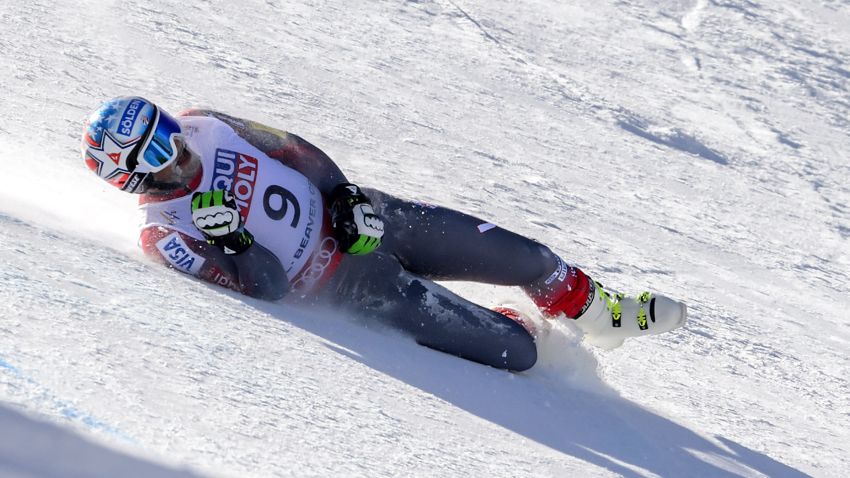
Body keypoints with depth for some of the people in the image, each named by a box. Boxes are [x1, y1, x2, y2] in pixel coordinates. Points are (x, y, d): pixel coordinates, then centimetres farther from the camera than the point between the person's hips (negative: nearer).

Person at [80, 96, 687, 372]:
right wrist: (229, 239, -35)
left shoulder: (202, 127, -6)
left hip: (339, 210, 6)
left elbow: (291, 148, 8)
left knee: (512, 253, 1)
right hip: (337, 282, -5)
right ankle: (525, 332, 24)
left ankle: (589, 303, 28)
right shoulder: (165, 235, -20)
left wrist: (346, 193, -3)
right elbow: (268, 288, -20)